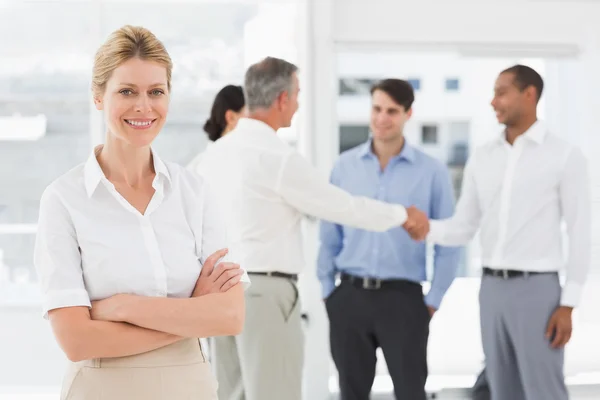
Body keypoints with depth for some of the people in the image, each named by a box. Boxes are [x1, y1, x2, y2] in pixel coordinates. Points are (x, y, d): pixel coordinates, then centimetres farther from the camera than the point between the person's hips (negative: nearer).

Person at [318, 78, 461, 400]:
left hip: (402, 298, -2)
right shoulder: (345, 166, 3)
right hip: (349, 298, 2)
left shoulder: (432, 172, -2)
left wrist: (433, 300, -2)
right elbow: (329, 236, 9)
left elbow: (448, 243, 1)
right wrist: (327, 290, 6)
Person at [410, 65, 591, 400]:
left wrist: (568, 304, -12)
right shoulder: (482, 159, 10)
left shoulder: (565, 156, -5)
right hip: (492, 289, 6)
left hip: (537, 289, -5)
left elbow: (581, 234, -6)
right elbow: (463, 230, 10)